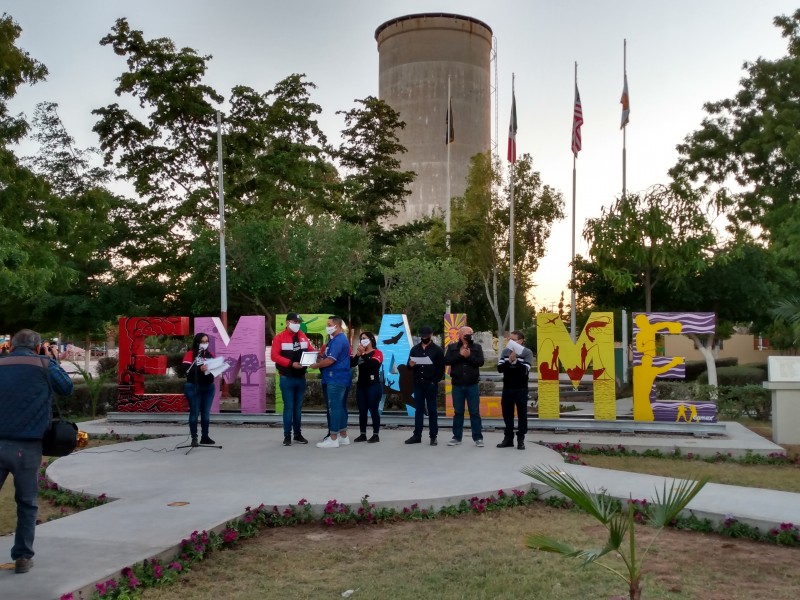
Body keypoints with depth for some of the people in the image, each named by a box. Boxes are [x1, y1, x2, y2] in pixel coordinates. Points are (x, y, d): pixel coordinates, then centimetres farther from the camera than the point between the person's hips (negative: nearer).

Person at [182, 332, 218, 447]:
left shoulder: (210, 354, 12)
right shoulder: (190, 354, -5)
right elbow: (186, 370, -16)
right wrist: (199, 369, -30)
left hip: (209, 387, 5)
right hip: (194, 387, -5)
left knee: (206, 413, 8)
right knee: (195, 412, -4)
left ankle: (205, 437, 16)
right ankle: (194, 438, -1)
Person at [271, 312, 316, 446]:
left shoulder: (303, 336, 10)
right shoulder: (279, 338, -7)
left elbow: (310, 350, 14)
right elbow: (274, 356, -15)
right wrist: (291, 363, -24)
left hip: (301, 378, 5)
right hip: (287, 378, -5)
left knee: (298, 407, 11)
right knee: (289, 407, -3)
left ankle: (298, 434, 19)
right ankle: (287, 436, 3)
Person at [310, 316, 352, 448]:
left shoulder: (338, 340, -17)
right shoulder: (338, 339, 18)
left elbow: (330, 361, -22)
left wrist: (316, 365, -7)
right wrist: (321, 359, 3)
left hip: (336, 379, -11)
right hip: (339, 378, 11)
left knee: (335, 407, -7)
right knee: (340, 407, 14)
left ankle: (333, 439, -5)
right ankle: (343, 437, 20)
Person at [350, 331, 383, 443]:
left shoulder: (377, 353, -4)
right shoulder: (359, 353, 13)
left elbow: (373, 364, -22)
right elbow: (351, 364, -2)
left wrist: (363, 354, -26)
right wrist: (357, 355, -17)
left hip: (373, 386, -6)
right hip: (361, 385, 6)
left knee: (373, 410, -4)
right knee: (362, 411, 7)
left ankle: (376, 435, 1)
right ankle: (363, 434, 13)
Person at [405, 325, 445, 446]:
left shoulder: (437, 350, 0)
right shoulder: (415, 349, 12)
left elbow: (441, 368, -4)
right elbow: (409, 366, 13)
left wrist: (435, 381, -11)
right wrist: (410, 365, -10)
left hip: (431, 385, -4)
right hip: (418, 384, 4)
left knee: (432, 410, 2)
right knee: (418, 410, 7)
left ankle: (433, 437, 5)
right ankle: (417, 435, 10)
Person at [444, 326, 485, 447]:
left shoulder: (477, 347, 4)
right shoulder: (452, 347, 5)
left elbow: (480, 362, -6)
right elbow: (446, 361, -6)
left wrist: (469, 356, -18)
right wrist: (460, 354, -14)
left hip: (472, 385, -1)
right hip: (457, 385, 1)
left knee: (475, 412, 1)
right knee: (458, 412, 8)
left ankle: (478, 438, 5)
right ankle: (457, 437, 14)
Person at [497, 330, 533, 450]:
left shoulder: (527, 352, -7)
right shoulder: (505, 351, 4)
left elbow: (525, 370, -16)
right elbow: (499, 368, -6)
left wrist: (515, 361, -24)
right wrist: (509, 361, -19)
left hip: (521, 389, -4)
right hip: (507, 388, 4)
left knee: (522, 415, 1)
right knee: (507, 414, 10)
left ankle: (520, 440, 8)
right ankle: (508, 438, 19)